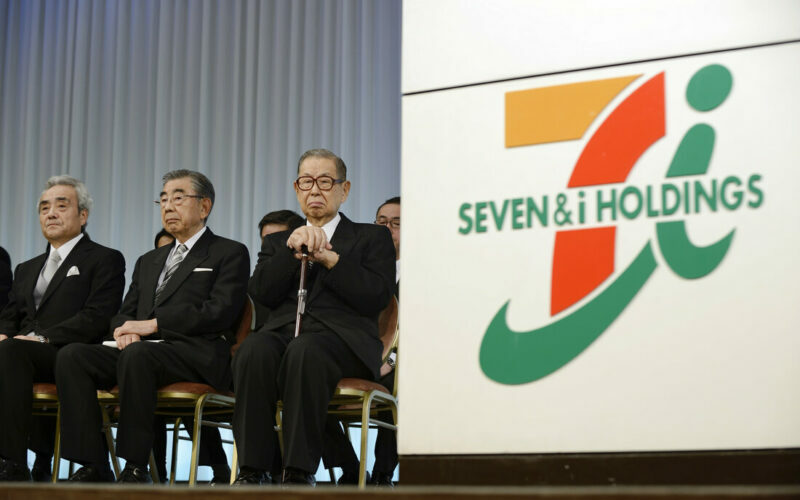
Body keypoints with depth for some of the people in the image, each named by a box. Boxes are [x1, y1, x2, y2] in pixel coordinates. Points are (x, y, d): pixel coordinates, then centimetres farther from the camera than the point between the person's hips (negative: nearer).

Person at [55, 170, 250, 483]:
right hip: (142, 351, 7)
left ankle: (136, 468, -32)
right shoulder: (149, 261, 30)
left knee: (137, 354, -38)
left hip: (196, 354, -6)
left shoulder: (230, 253, 8)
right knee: (72, 356, -20)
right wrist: (124, 330, -2)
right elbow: (124, 313, 25)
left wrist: (153, 324, -12)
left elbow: (219, 312, -7)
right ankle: (93, 465, -21)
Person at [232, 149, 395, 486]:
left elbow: (376, 297, 2)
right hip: (283, 330, 3)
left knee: (304, 351, -38)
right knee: (254, 349, -34)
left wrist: (328, 258, -4)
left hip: (341, 338, -3)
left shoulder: (372, 237, 20)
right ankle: (252, 470, -31)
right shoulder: (278, 242, 29)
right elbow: (260, 293, 9)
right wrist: (293, 251, -4)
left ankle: (299, 472, -36)